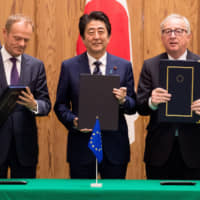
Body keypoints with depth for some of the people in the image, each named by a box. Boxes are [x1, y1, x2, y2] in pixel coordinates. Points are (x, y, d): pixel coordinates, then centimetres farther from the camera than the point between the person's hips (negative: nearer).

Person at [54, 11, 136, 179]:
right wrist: (73, 121, -13)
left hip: (114, 148, 1)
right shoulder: (69, 67, 3)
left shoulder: (124, 66, 4)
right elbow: (60, 105, 6)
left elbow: (133, 107, 6)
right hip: (81, 147, -1)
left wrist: (123, 100, -16)